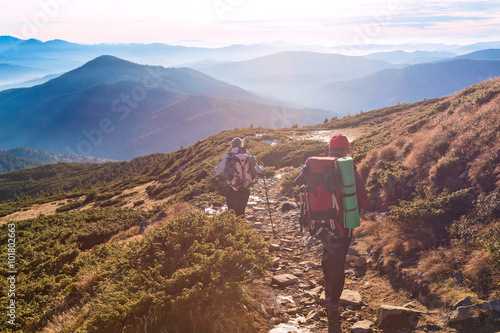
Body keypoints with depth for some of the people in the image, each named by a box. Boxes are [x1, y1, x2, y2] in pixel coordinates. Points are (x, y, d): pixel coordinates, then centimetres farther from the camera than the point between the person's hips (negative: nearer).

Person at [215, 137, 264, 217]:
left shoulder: (228, 156, -7)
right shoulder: (249, 157, -1)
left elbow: (217, 172, -1)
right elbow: (258, 171, 11)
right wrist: (261, 166, 35)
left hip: (232, 190, -2)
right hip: (245, 190, 3)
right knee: (241, 213, 19)